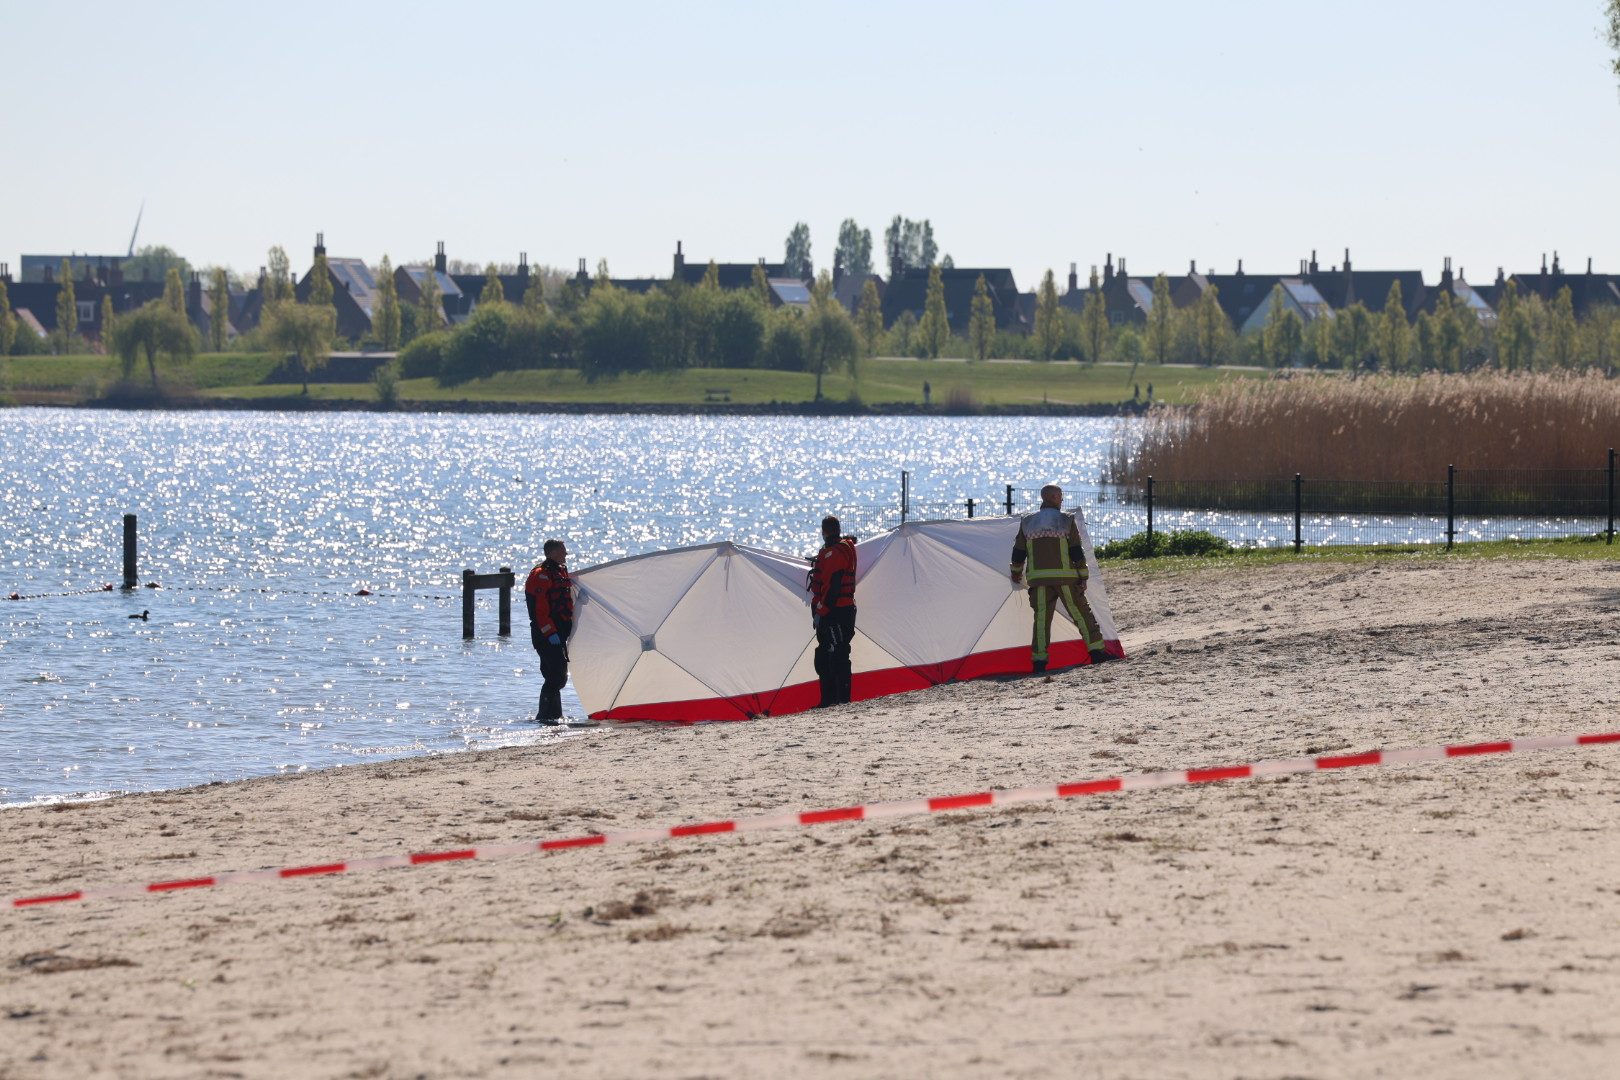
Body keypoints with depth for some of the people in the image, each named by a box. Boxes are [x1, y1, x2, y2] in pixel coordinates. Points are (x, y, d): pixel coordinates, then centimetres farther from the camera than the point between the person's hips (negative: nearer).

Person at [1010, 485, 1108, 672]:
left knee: (1042, 617, 5)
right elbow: (1077, 553, -4)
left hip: (1039, 579, 3)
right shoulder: (1067, 521, -2)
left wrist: (1016, 572, 29)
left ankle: (1039, 659, -2)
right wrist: (1083, 578, 0)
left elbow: (1018, 553, 12)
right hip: (1065, 577, -3)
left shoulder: (1027, 523, 7)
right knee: (1081, 613, 5)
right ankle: (1096, 651, 4)